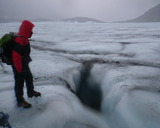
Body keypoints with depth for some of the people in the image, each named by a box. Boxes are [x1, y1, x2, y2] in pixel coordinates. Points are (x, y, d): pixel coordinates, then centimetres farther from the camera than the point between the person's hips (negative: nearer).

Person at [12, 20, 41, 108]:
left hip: (24, 64, 10)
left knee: (29, 78, 24)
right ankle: (20, 101, 19)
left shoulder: (24, 38, 5)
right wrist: (19, 69, -24)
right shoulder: (19, 40, -27)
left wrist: (27, 60, 23)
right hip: (19, 66, -10)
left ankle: (31, 92, 45)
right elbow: (16, 56, -29)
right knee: (19, 82, 3)